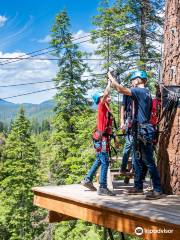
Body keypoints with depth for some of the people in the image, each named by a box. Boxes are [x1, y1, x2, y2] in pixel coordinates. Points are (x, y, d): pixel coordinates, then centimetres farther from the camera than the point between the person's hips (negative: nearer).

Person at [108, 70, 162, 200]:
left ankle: (157, 190, -5)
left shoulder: (140, 91, -12)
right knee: (138, 160, 15)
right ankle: (138, 187, 23)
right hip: (139, 130, 10)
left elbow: (121, 89, -21)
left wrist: (111, 78, -6)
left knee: (149, 161, -8)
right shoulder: (146, 92, 18)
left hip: (143, 130, -10)